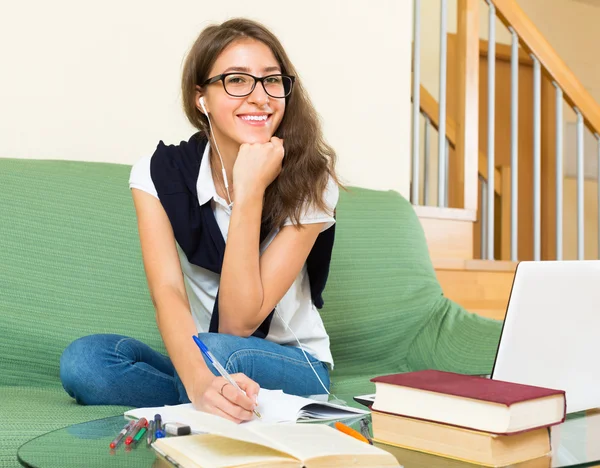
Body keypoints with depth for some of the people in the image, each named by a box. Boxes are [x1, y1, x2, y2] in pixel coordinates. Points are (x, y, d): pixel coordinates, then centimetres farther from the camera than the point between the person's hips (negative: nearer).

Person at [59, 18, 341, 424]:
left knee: (221, 352, -36)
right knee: (83, 360, -25)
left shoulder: (310, 184, -16)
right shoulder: (159, 173, -9)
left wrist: (249, 192, -28)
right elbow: (168, 294, -24)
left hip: (294, 369, -2)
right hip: (196, 363, 3)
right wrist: (201, 383, -45)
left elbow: (238, 323, -21)